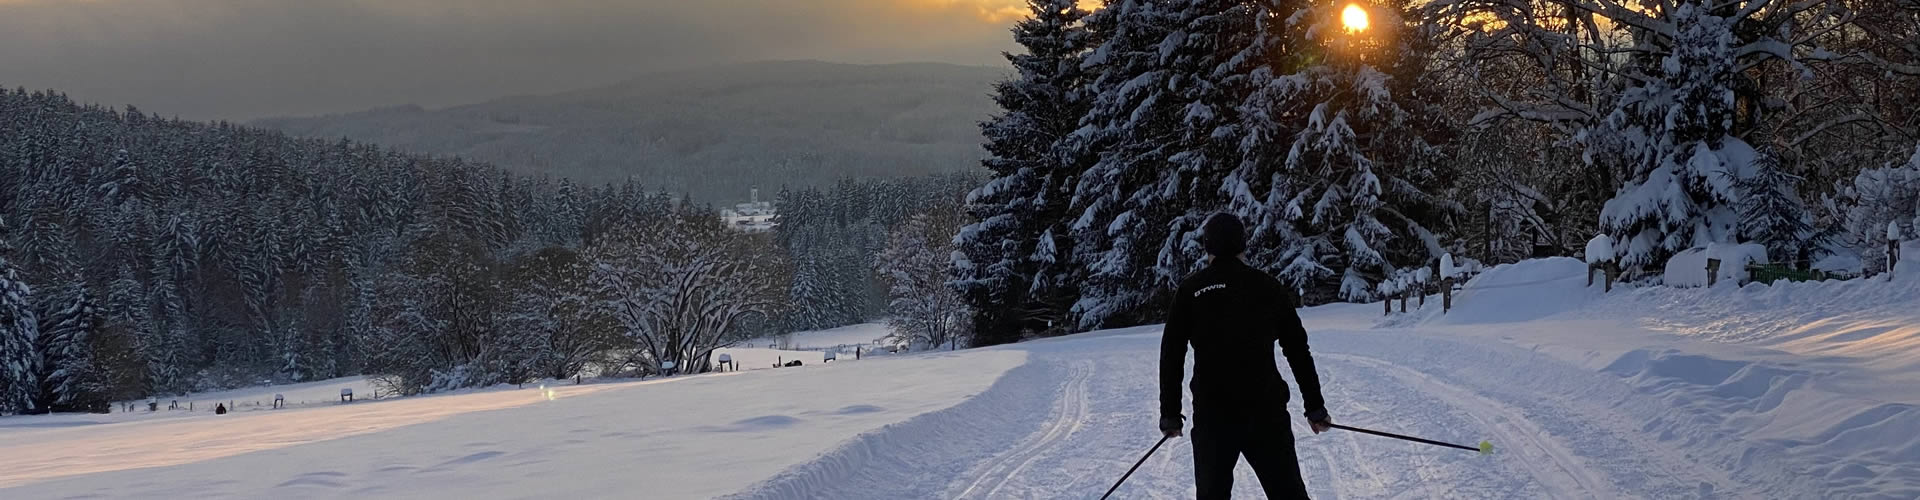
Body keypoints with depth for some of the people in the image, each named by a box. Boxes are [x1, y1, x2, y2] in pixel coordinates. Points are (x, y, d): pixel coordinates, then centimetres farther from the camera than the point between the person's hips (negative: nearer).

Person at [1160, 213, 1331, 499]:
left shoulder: (1190, 291, 2)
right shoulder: (1269, 288, 5)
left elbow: (1172, 356, 1)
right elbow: (1298, 350, 8)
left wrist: (1170, 413, 7)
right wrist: (1315, 407, 13)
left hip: (1212, 414, 0)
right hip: (1266, 411, 1)